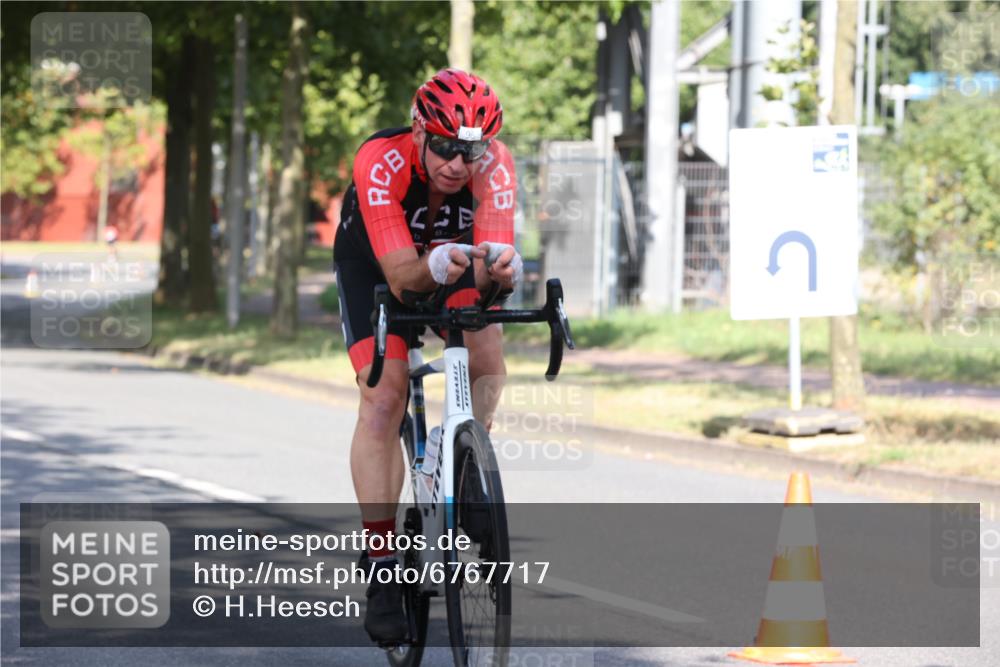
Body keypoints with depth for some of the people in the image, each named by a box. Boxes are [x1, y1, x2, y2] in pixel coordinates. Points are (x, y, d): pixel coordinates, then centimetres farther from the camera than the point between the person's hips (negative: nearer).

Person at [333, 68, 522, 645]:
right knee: (384, 396, -19)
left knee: (488, 364, -23)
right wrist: (434, 268, -64)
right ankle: (381, 568, -19)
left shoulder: (495, 165, -31)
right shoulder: (381, 162, -37)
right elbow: (401, 279, -42)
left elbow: (493, 264, -39)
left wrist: (500, 270, -63)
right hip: (374, 261, -2)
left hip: (455, 251, 3)